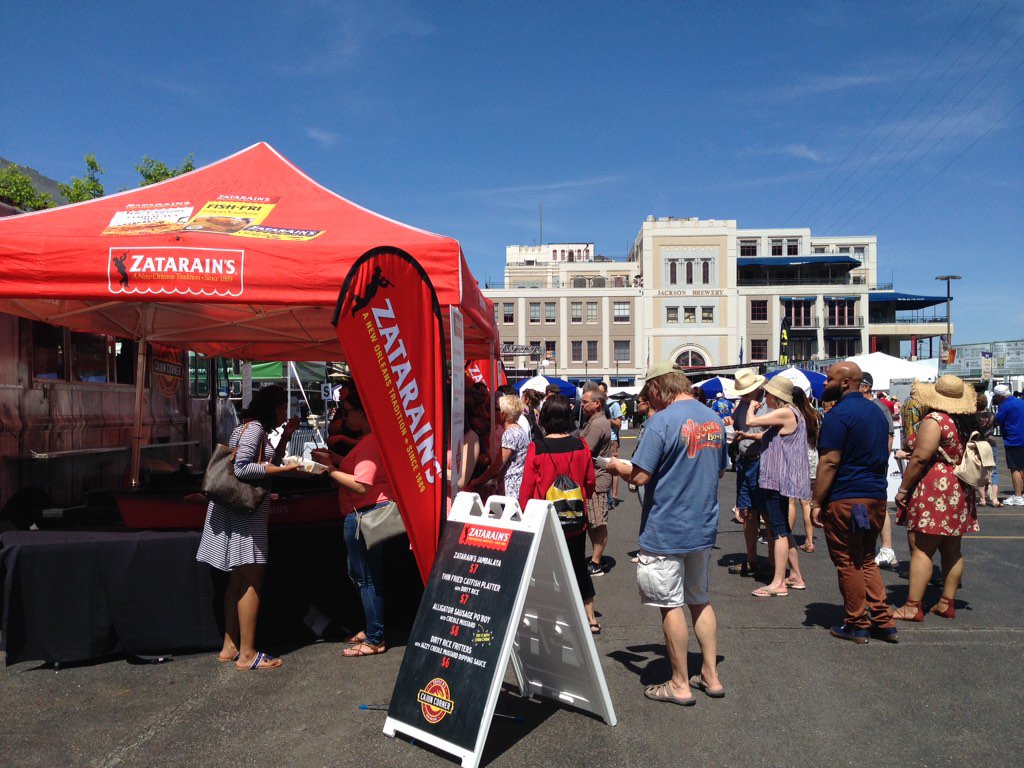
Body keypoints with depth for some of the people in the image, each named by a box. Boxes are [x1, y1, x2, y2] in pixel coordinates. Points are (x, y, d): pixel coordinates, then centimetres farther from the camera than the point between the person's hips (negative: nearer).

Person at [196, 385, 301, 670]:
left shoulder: (257, 429, 19)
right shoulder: (254, 427, -12)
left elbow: (269, 464, 23)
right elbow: (242, 468, -21)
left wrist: (286, 436, 17)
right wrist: (284, 469, -18)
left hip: (244, 509, 11)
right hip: (243, 510, -11)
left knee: (238, 580, 13)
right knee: (251, 580, -8)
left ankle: (230, 647, 20)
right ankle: (247, 654, -4)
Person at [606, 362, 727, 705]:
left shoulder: (662, 421, -18)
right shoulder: (714, 419, 6)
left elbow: (640, 476, -20)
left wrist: (616, 466, -1)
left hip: (666, 531, -7)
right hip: (704, 528, 8)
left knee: (670, 605, 5)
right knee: (700, 600, 20)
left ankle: (679, 684, 15)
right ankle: (710, 676, 27)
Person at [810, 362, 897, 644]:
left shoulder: (838, 414, -15)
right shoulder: (876, 411, 13)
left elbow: (829, 463, -19)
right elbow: (882, 456, 20)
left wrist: (816, 502, -14)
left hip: (845, 500, -8)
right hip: (877, 497, 8)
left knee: (847, 563, 3)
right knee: (866, 560, 17)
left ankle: (857, 625, 11)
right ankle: (884, 622, 16)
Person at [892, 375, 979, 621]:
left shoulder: (934, 420, -15)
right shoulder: (968, 422, 10)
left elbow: (920, 458, -19)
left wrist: (903, 490, -12)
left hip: (935, 492, -9)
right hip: (961, 492, 9)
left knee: (922, 549, -6)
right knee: (952, 550, 13)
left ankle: (913, 607, -4)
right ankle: (947, 603, 20)